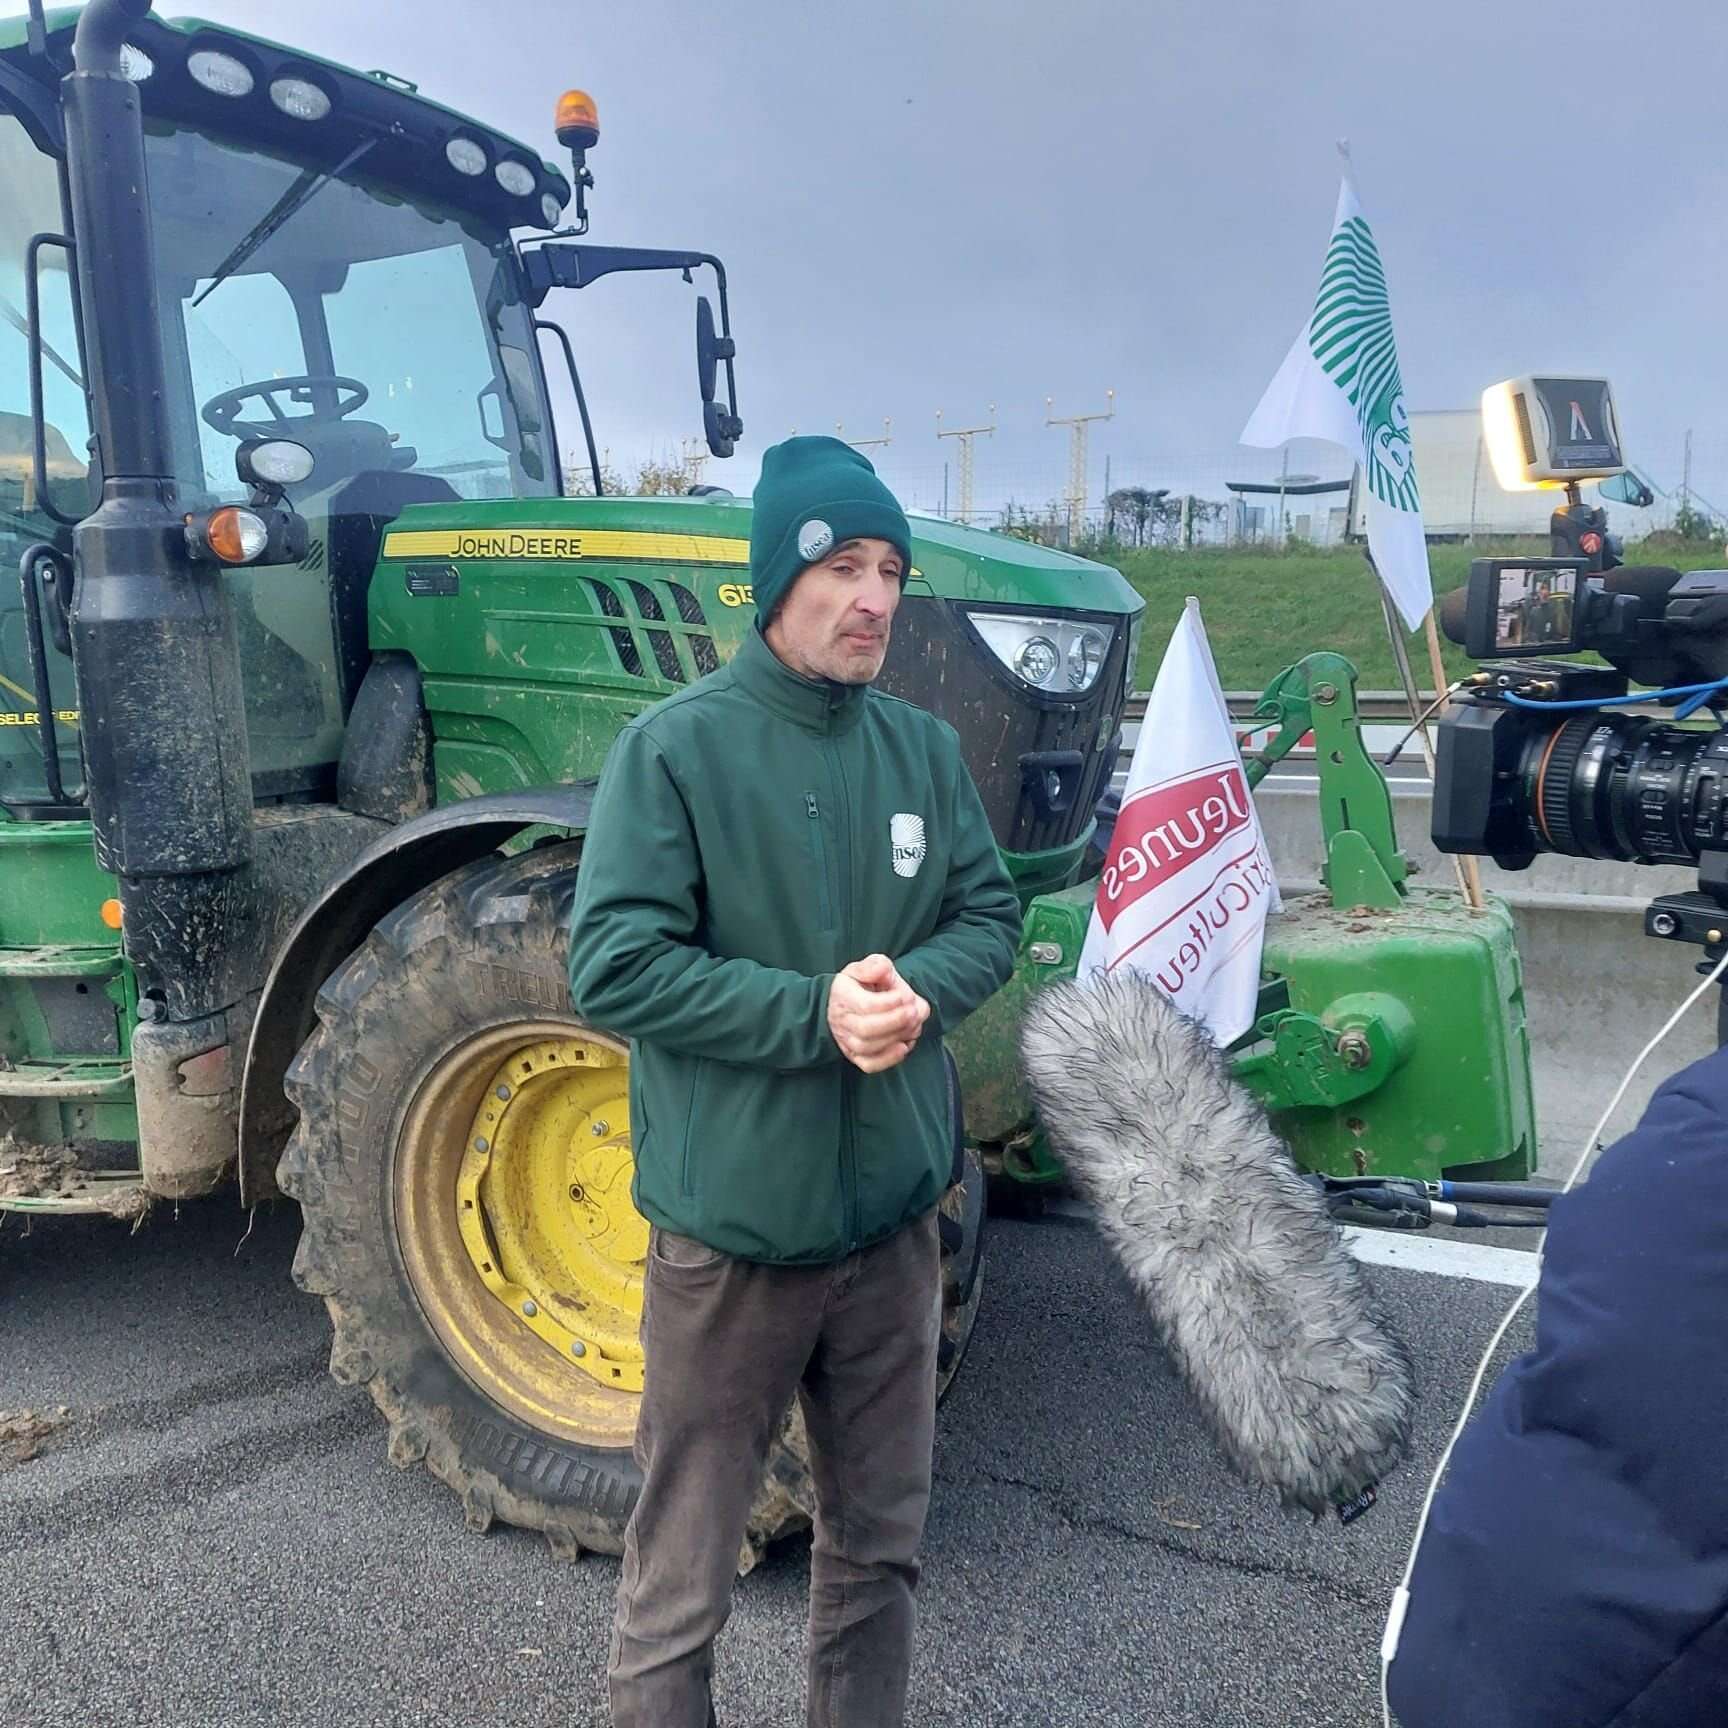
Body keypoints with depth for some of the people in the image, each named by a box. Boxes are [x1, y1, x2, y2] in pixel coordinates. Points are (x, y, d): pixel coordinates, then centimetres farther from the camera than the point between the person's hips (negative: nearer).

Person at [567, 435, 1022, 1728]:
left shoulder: (926, 748, 4)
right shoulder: (674, 747, -11)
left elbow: (992, 917, 7)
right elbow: (613, 965, -16)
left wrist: (915, 988, -15)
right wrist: (814, 1012, -24)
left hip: (894, 1215, 5)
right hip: (731, 1229, -4)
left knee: (880, 1543, 22)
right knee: (682, 1581, 9)